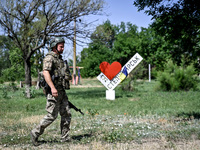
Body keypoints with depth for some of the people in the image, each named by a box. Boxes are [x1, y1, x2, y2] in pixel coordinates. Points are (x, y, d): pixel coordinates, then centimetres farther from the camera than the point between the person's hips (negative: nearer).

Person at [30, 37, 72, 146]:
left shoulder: (59, 59, 20)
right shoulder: (49, 57, -9)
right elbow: (46, 73, -21)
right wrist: (52, 88, -30)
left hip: (61, 91, 9)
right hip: (53, 91, -9)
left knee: (67, 115, 6)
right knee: (52, 115, -7)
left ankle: (65, 138, 12)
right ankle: (35, 133, 6)